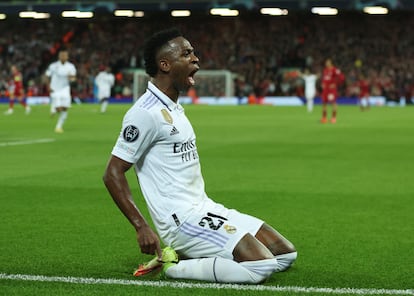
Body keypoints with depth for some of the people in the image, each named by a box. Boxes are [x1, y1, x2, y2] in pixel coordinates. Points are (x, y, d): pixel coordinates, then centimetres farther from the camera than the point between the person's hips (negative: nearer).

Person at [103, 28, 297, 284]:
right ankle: (174, 267, -8)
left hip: (204, 209, 10)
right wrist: (142, 227, -21)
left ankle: (187, 255, 6)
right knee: (262, 266, -21)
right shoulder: (146, 112, -14)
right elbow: (113, 173, -16)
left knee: (286, 255, 6)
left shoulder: (174, 108, 15)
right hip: (182, 220, -10)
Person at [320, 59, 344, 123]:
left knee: (333, 102, -11)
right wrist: (323, 84, 15)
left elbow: (341, 77, -15)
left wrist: (335, 84, -14)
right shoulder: (325, 70, 14)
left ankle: (334, 117, -6)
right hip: (325, 89, 8)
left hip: (332, 89, -8)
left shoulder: (335, 70, -11)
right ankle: (324, 118, 13)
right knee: (324, 103, 6)